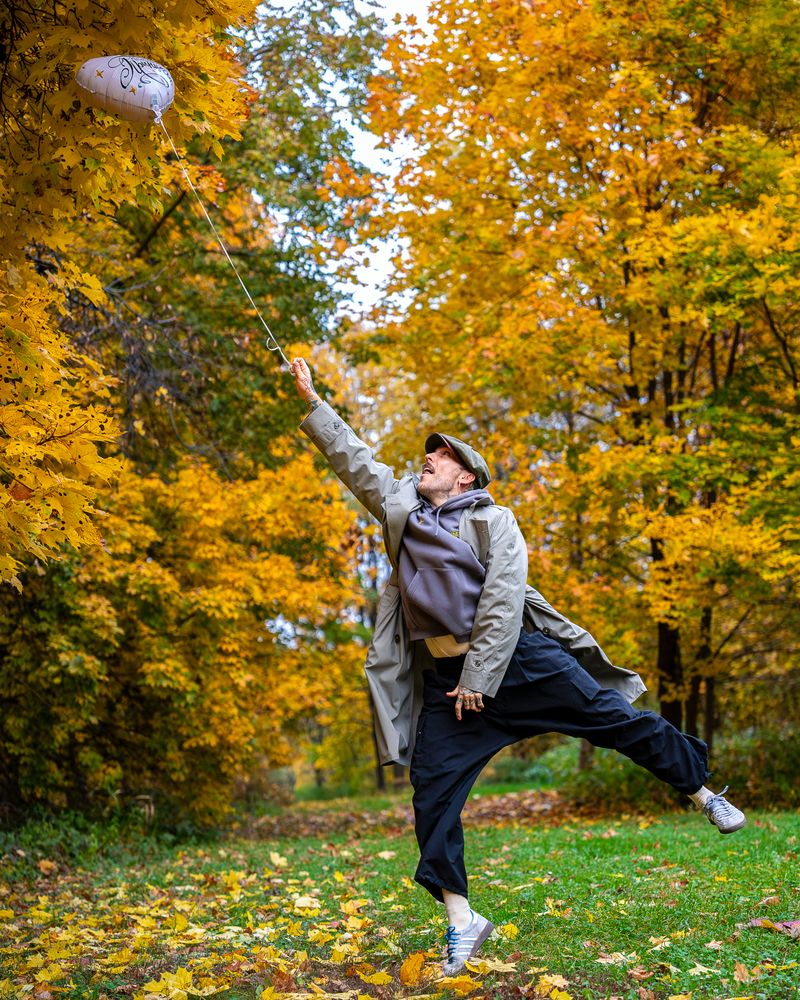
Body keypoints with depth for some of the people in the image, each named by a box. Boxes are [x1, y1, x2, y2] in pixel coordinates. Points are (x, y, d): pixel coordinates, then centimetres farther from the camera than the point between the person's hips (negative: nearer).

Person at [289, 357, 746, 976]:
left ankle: (702, 791, 22)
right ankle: (461, 920, 3)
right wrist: (312, 401, 16)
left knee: (617, 719, -1)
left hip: (518, 654, -3)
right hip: (444, 674, 4)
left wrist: (478, 676, -15)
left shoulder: (494, 520, 1)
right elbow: (354, 458, 19)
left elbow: (502, 600, -9)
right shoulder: (400, 508, 14)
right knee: (433, 792, -5)